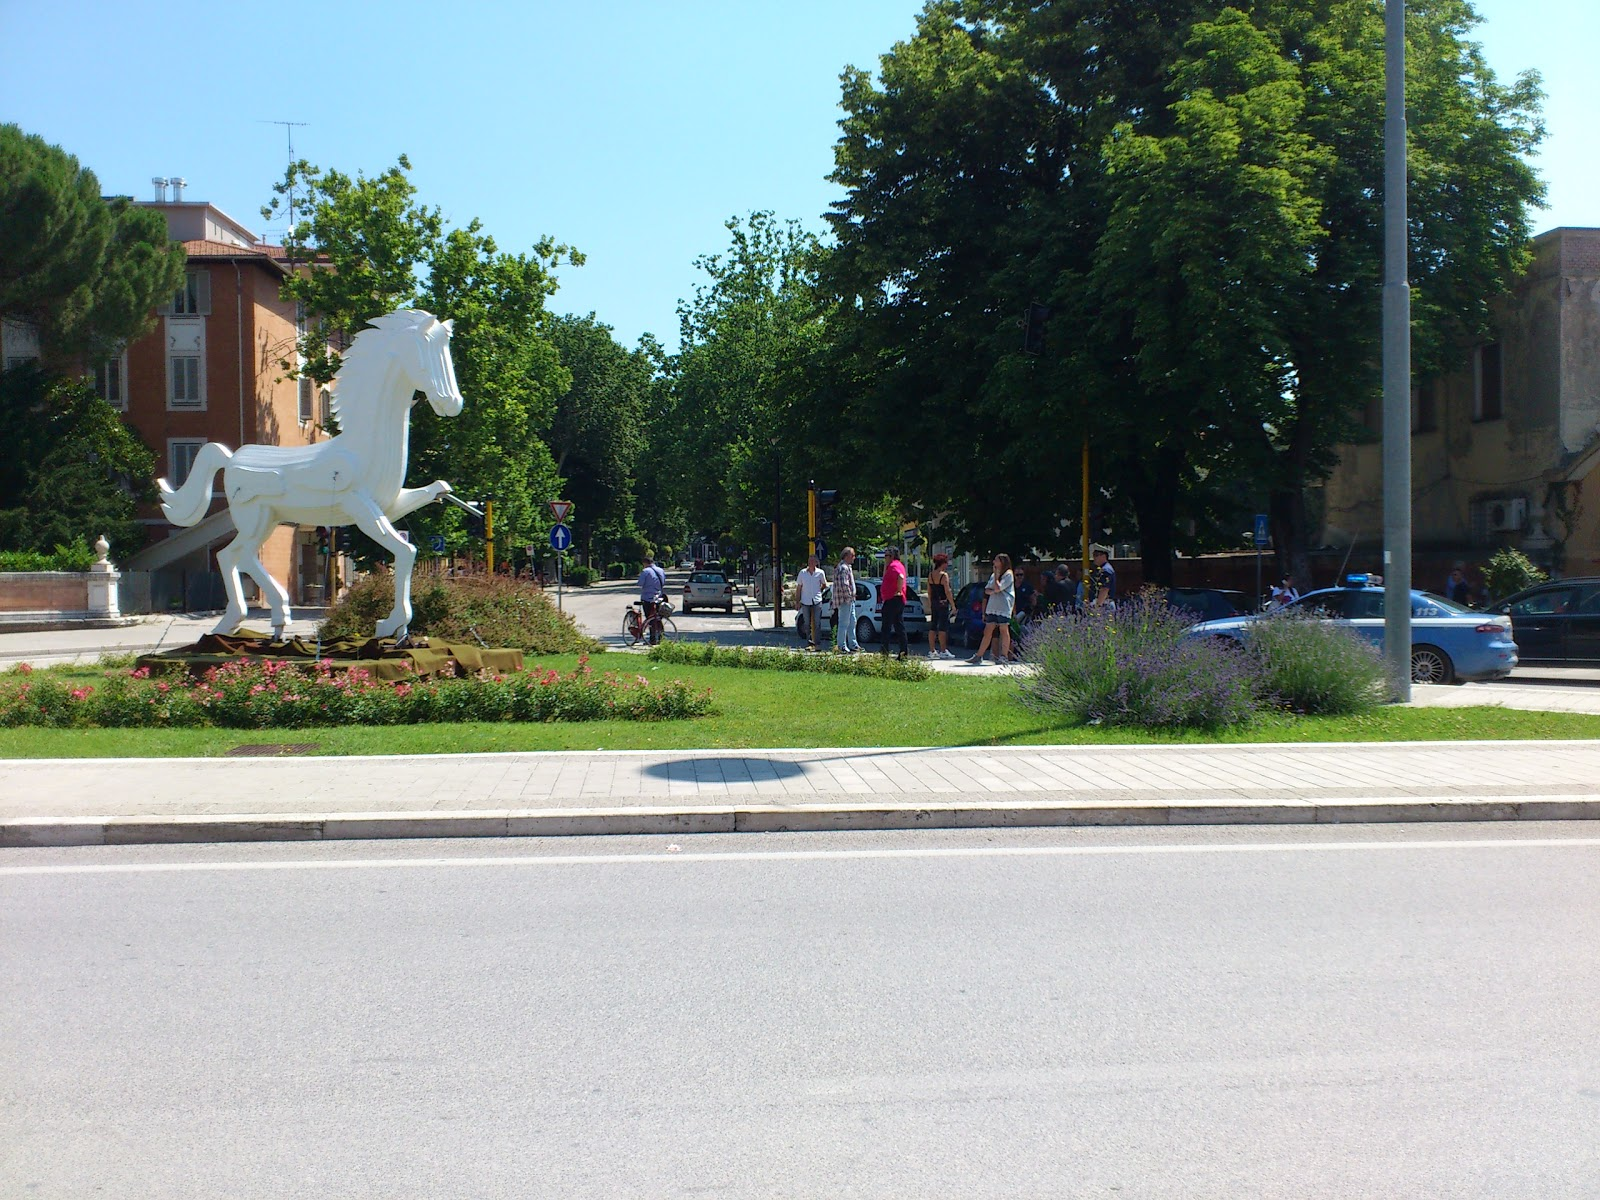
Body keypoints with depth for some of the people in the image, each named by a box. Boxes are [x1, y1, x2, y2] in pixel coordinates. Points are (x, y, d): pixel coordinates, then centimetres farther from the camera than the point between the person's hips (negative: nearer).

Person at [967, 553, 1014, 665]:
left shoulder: (1008, 574, -5)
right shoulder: (993, 575, 20)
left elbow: (997, 588, -15)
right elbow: (986, 590, 14)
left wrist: (996, 576, -5)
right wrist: (992, 591, -7)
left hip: (1004, 608, -7)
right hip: (992, 606, 7)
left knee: (1004, 630, -3)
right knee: (988, 631, 6)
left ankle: (1004, 656, 3)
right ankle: (978, 656, 4)